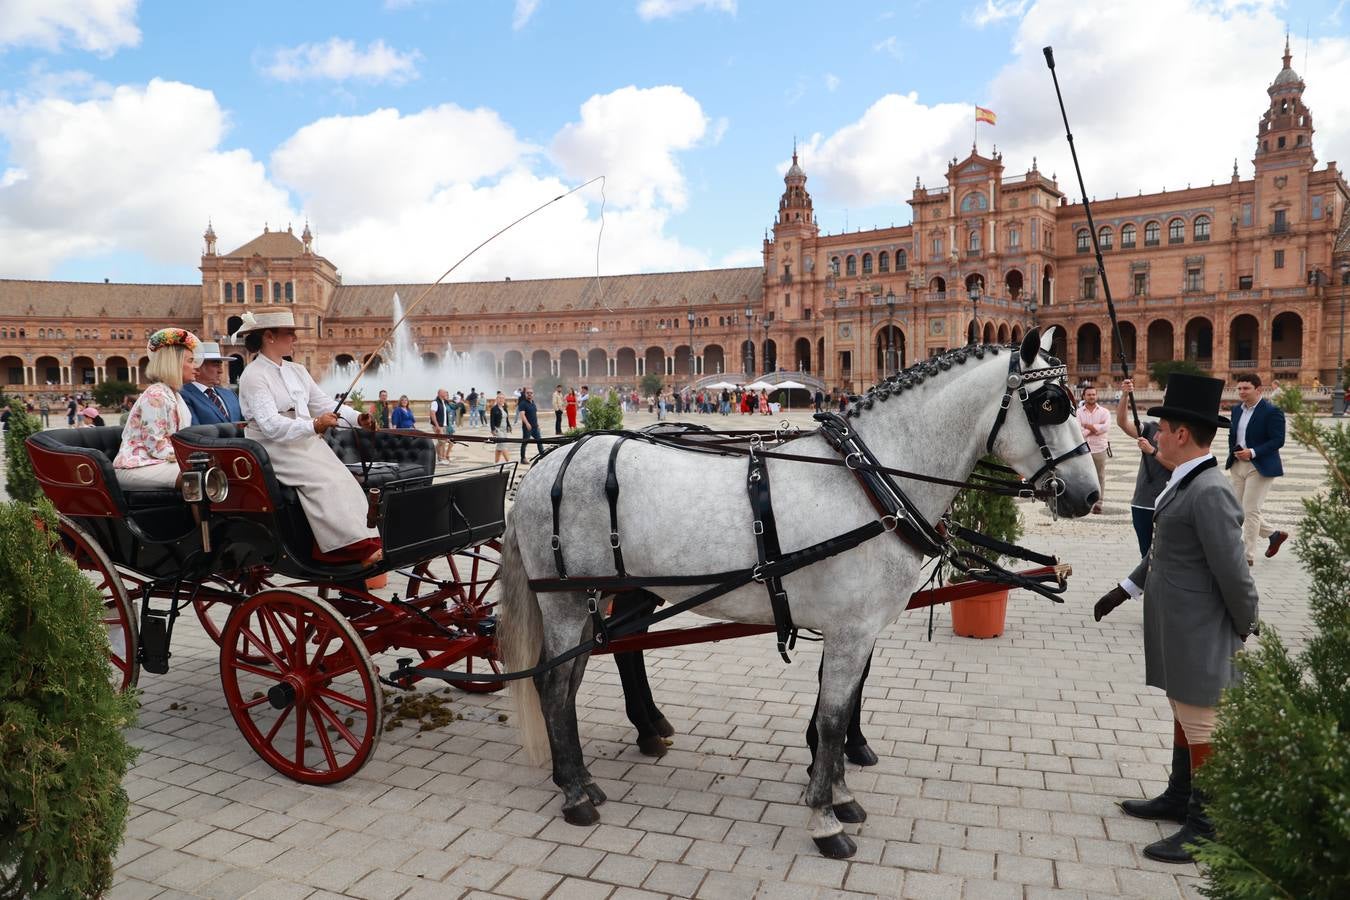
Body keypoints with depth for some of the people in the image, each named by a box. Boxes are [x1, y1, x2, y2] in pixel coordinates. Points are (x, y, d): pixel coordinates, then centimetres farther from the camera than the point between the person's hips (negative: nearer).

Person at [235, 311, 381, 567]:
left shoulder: (297, 371, 18)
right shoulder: (253, 376, -8)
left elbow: (324, 404, 16)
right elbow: (271, 426, -21)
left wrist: (357, 418, -3)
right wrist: (314, 425, -36)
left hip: (307, 442, 7)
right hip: (276, 450, -7)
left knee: (344, 479, -19)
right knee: (325, 482, -28)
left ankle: (364, 543, -27)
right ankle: (355, 547, -32)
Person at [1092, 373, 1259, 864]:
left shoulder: (1209, 493, -24)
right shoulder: (1184, 483, 7)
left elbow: (1234, 573, -22)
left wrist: (1247, 630, -9)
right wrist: (1126, 588, 16)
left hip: (1197, 636, -10)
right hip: (1177, 630, 10)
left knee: (1201, 728, 4)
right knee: (1184, 717, 22)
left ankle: (1205, 828, 19)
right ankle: (1179, 799, 39)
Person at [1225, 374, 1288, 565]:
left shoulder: (1272, 411, -11)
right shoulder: (1237, 409, 10)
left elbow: (1278, 440, -15)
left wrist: (1253, 452, -23)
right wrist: (1234, 452, 0)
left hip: (1260, 467, -7)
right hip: (1238, 466, 7)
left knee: (1250, 510, -5)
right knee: (1240, 509, 12)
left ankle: (1249, 555, 4)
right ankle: (1274, 535, 34)